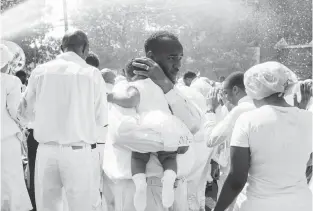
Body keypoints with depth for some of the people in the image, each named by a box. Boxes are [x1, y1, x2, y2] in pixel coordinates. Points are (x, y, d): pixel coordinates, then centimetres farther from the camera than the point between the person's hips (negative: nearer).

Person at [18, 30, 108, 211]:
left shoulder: (40, 71, 1)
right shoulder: (92, 73, -5)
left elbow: (26, 112, 11)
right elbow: (101, 119, -1)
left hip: (46, 150, 3)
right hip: (80, 151, -2)